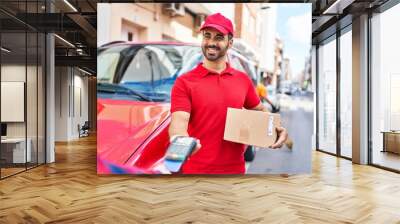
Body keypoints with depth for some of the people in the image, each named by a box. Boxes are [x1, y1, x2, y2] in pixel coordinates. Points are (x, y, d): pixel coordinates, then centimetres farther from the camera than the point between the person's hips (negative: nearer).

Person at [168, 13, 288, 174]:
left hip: (236, 168, 3)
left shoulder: (243, 80, 2)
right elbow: (179, 121, -19)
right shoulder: (184, 82, -8)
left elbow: (260, 111, 15)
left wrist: (276, 128, -4)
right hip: (197, 169, -3)